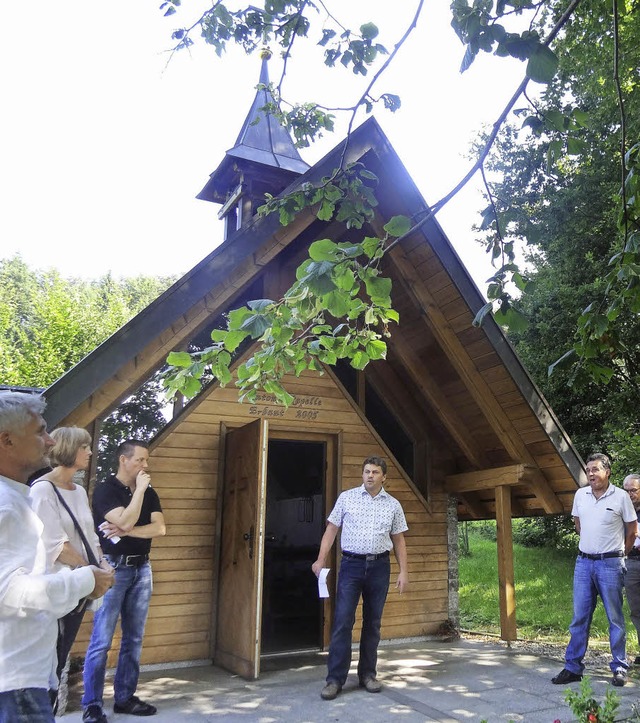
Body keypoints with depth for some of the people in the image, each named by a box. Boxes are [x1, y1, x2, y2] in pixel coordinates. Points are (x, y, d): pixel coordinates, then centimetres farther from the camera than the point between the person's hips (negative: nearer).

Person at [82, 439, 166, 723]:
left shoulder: (149, 493, 10)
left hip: (141, 568, 5)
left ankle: (125, 697, 20)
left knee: (134, 638, 9)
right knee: (102, 640, -3)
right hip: (114, 568, -5)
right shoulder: (105, 490, -6)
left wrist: (126, 531, -12)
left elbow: (159, 528, -1)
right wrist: (139, 489, -14)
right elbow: (125, 521, -20)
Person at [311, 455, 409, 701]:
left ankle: (368, 674, 22)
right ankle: (335, 679, 1)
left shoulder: (393, 505, 7)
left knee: (373, 622, 9)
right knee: (342, 621, -6)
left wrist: (403, 571, 4)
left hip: (379, 566, 2)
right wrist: (321, 560, -7)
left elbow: (398, 540, 11)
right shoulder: (347, 497, 2)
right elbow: (331, 529, 2)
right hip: (351, 563, -2)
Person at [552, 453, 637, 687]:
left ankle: (620, 668, 16)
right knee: (579, 617, 7)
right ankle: (573, 668, 13)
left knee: (615, 618, 4)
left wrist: (618, 554, 10)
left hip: (610, 564, -4)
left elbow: (632, 529, 3)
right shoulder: (580, 495, 5)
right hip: (583, 562, 4)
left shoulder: (620, 496, -7)